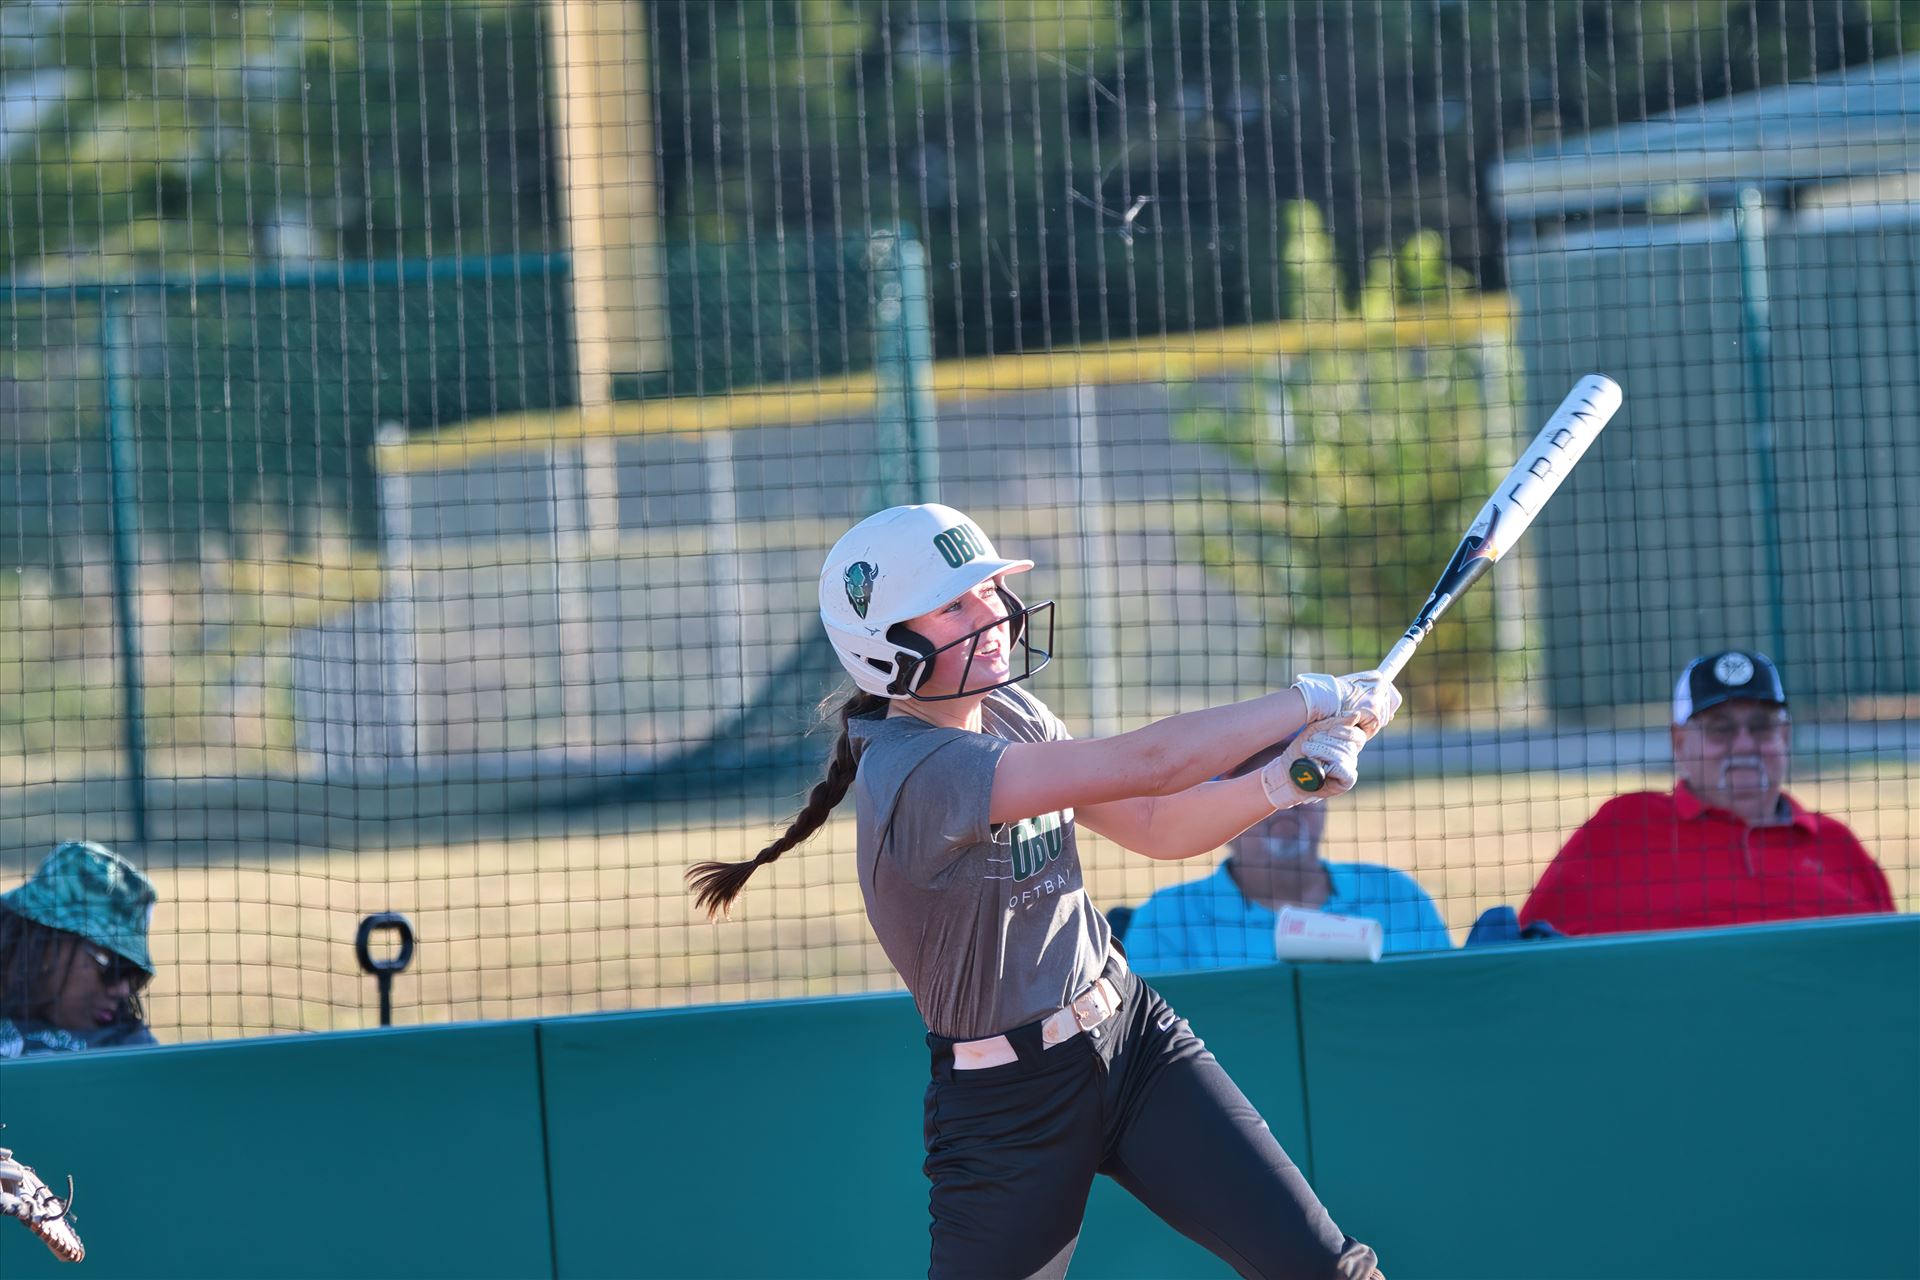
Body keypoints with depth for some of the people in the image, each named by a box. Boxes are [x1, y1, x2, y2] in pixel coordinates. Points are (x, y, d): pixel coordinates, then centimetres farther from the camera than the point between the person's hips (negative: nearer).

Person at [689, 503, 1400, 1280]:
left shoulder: (1010, 714, 3)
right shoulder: (919, 776, -26)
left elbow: (1156, 828, 9)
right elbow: (1148, 762, -29)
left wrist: (1281, 783, -9)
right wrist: (1316, 699, -20)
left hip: (1130, 1035, 7)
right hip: (1008, 1102, -7)